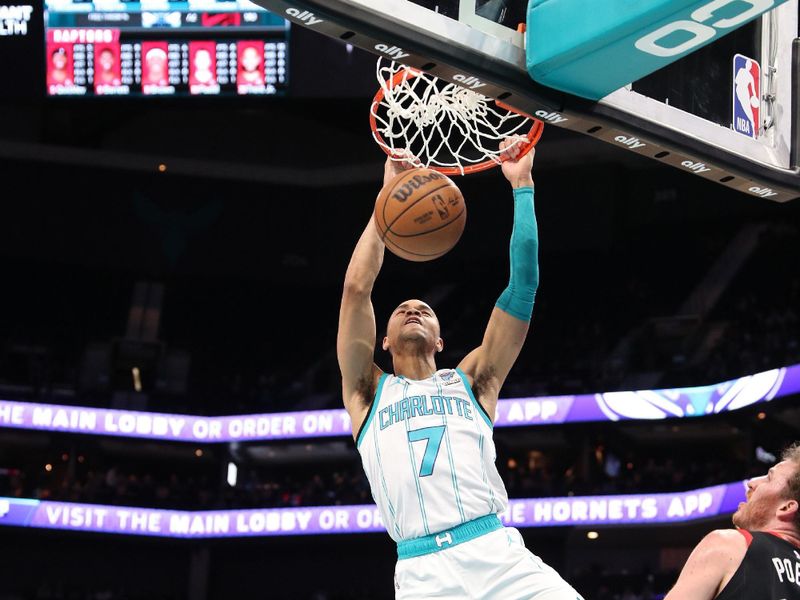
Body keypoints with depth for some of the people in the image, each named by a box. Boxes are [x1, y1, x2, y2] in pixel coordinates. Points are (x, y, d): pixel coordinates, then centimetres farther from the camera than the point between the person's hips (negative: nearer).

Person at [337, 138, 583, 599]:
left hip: (501, 556, 1)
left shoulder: (471, 382, 21)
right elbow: (357, 288, 10)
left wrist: (522, 186, 13)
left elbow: (523, 284, 15)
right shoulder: (369, 392, 19)